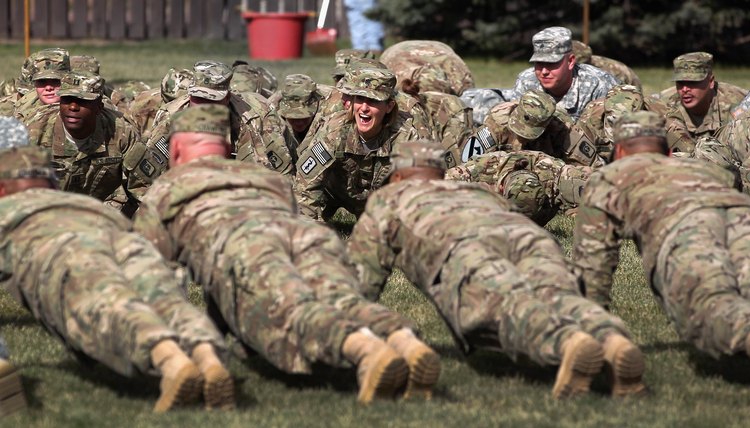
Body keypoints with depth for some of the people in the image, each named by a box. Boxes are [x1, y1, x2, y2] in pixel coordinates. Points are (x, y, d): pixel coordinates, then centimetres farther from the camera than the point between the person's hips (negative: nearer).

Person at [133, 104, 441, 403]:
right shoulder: (270, 179, 48)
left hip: (238, 247, -4)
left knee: (296, 317, -29)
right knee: (344, 305, -22)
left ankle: (368, 351, -61)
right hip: (309, 233, 4)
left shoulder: (164, 189, 37)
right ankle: (407, 343, -56)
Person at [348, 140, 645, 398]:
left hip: (460, 248, -3)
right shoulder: (482, 194, 50)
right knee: (560, 301, -24)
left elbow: (358, 279, 41)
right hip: (528, 234, 4)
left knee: (511, 308, -30)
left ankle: (570, 343, -63)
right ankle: (613, 341, -57)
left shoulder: (387, 198, 40)